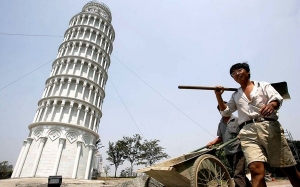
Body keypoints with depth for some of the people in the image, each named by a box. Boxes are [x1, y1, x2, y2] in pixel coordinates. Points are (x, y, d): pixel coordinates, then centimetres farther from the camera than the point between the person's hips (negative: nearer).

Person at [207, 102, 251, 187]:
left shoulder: (237, 120, -5)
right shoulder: (220, 124, 11)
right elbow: (220, 137, 17)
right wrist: (212, 143, 2)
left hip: (238, 151, -6)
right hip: (228, 153, 6)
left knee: (237, 174, -14)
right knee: (240, 174, 19)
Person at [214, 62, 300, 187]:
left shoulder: (263, 85, 17)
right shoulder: (235, 95, 25)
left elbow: (277, 98, 0)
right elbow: (225, 112, 20)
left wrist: (272, 104, -24)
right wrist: (218, 96, 6)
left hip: (269, 126, -1)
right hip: (248, 132, 1)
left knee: (289, 169, 2)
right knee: (256, 169, -18)